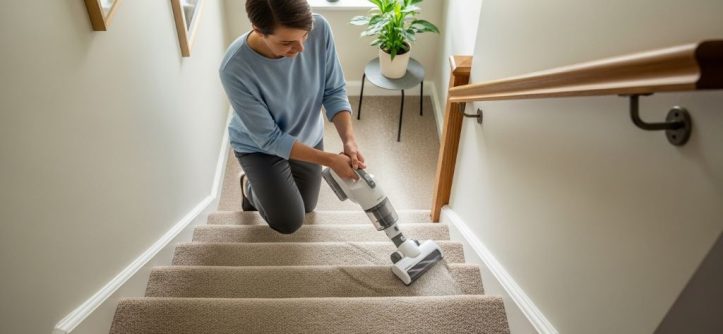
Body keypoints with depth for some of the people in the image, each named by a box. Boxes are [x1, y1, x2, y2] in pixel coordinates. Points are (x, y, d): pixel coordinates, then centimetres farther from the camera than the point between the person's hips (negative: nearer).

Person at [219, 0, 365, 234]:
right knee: (289, 222, -1)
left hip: (308, 137, 4)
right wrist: (331, 160, -31)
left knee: (306, 207, 20)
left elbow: (334, 91, -16)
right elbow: (270, 139, -29)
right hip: (259, 147, -4)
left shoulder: (318, 28, -29)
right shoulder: (235, 69, -38)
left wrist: (349, 139, -31)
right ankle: (250, 187, 27)